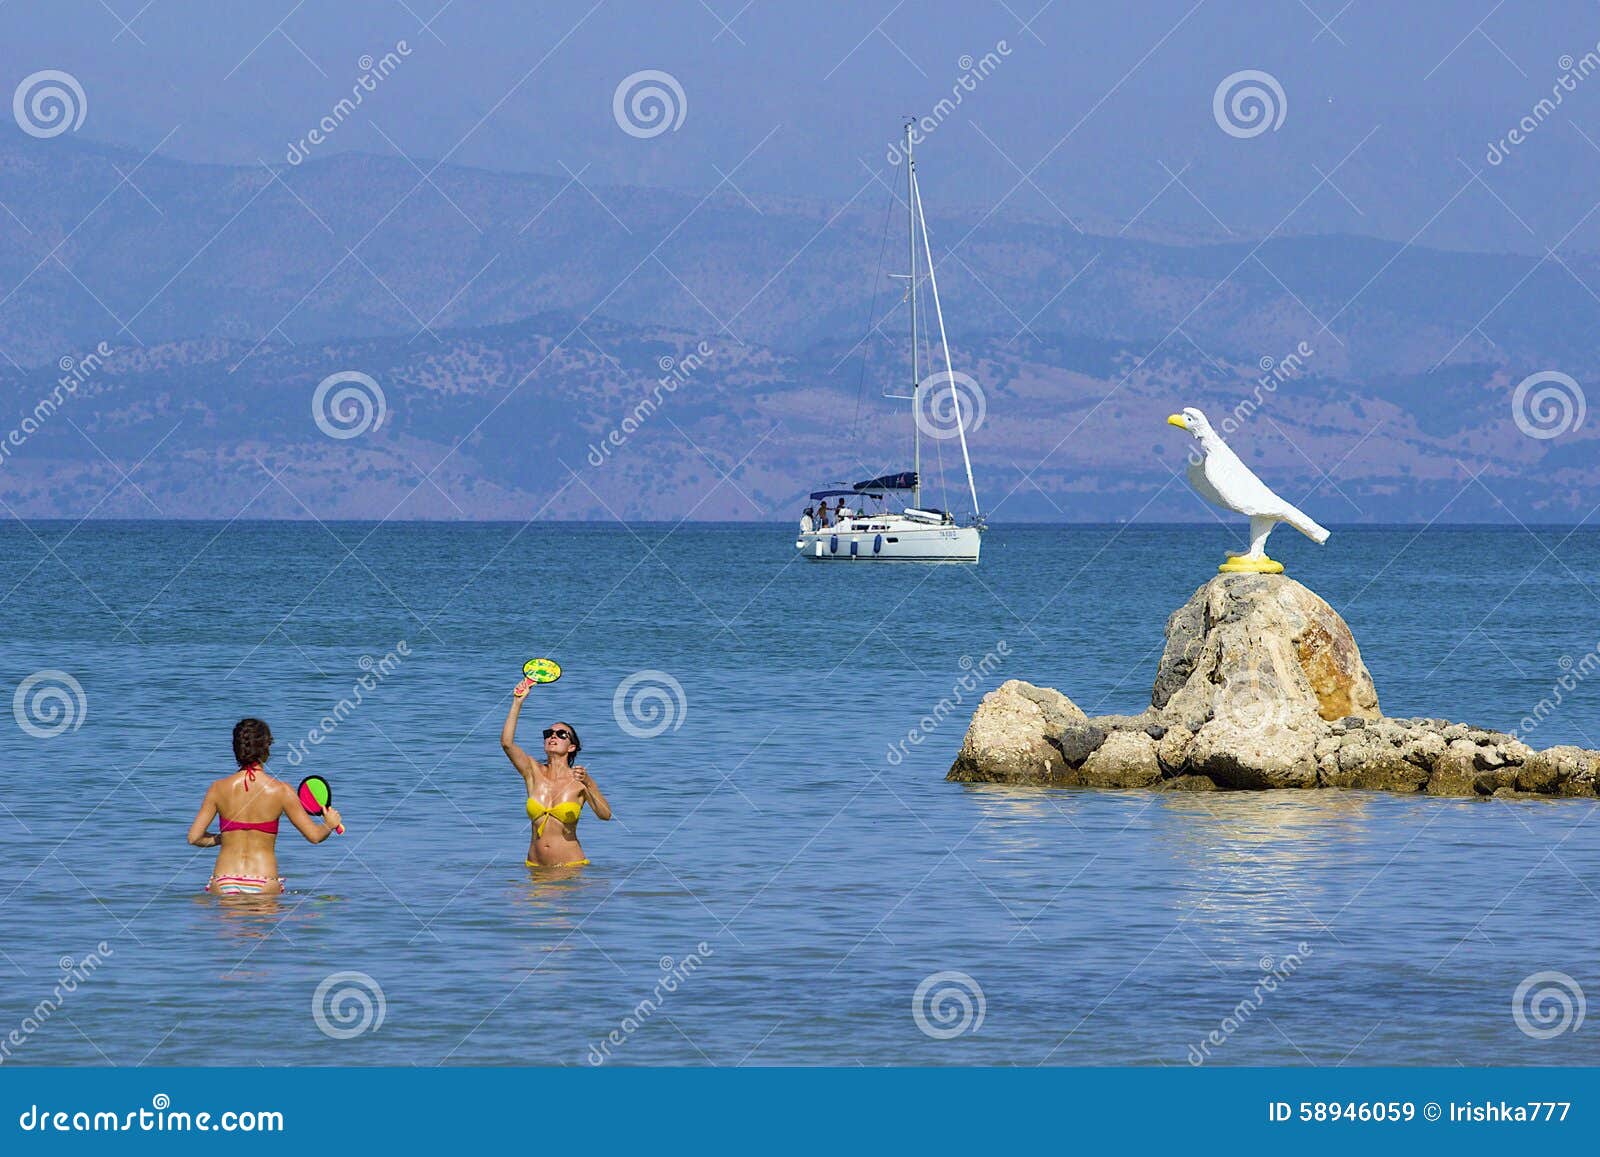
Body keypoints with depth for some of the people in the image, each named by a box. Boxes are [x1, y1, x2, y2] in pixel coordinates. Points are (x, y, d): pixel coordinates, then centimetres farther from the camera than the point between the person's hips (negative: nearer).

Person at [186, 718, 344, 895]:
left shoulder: (218, 789, 1)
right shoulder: (281, 791, -3)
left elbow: (194, 837, 4)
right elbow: (314, 836, 3)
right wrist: (330, 824, 26)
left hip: (223, 887, 2)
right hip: (264, 885, -2)